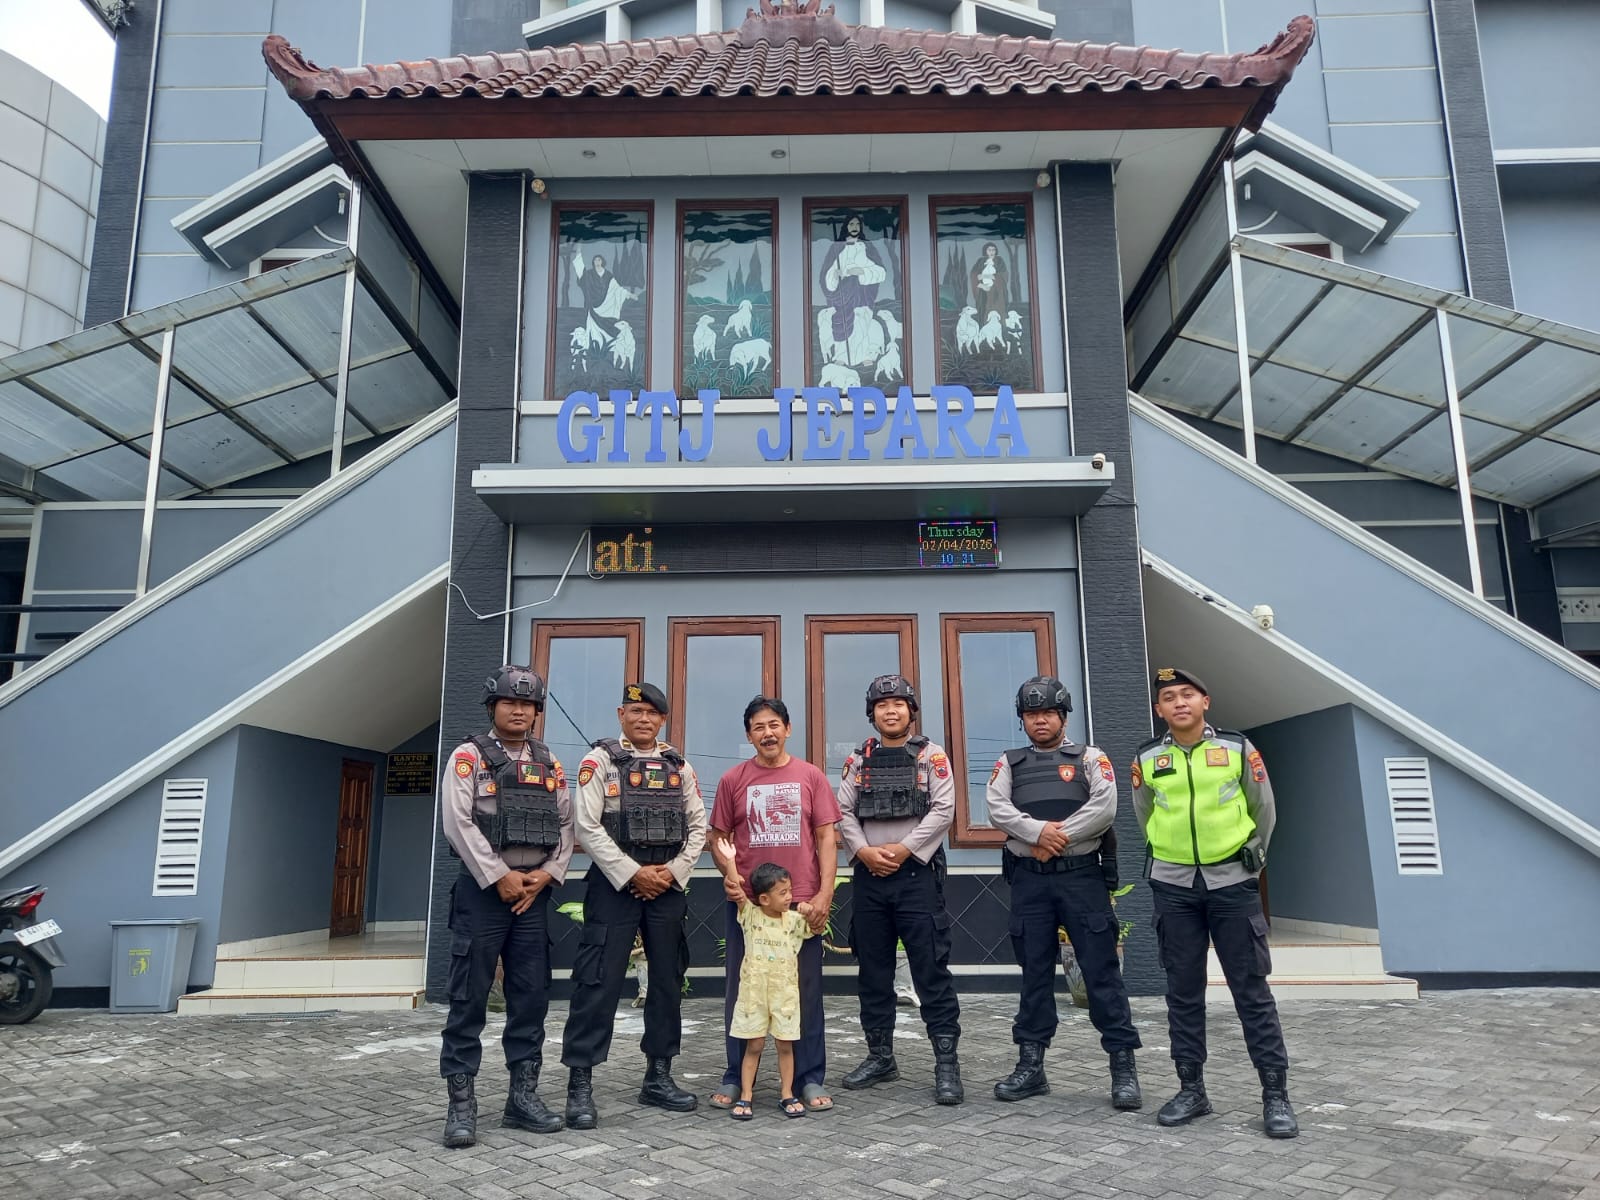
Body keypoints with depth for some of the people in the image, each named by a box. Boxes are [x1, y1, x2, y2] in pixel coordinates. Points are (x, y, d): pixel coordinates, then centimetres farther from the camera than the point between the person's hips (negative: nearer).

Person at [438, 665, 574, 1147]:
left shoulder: (550, 764, 13)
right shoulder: (470, 756, -1)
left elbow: (566, 825, 10)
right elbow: (458, 822, -10)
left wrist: (546, 875, -5)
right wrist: (500, 878, -13)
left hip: (534, 893, 5)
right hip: (483, 890, -4)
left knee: (531, 997, 8)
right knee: (470, 998, -1)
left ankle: (524, 1095, 18)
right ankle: (462, 1103, 8)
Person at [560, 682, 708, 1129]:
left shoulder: (680, 767, 11)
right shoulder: (600, 760, -2)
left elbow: (697, 827, 10)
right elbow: (587, 827, -10)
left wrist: (673, 872, -4)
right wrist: (633, 874, -13)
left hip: (667, 885, 5)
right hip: (616, 882, -5)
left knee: (668, 981, 10)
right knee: (599, 982, -7)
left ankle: (659, 1076, 22)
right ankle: (580, 1084, 1)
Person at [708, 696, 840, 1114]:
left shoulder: (811, 776, 2)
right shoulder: (732, 780, 3)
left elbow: (826, 838, 0)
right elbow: (718, 838, 8)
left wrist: (824, 894, -7)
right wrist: (728, 871, -11)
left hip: (802, 902, 0)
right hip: (747, 902, 1)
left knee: (806, 992, 7)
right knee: (742, 991, 10)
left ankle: (810, 1079, 18)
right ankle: (735, 1078, 23)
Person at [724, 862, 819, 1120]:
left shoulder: (794, 919, 2)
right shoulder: (750, 915, -5)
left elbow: (814, 928, 7)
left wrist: (810, 913, -14)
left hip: (785, 993, 2)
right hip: (754, 992, -2)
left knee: (785, 1045, 7)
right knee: (753, 1046, 4)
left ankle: (787, 1094, 19)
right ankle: (746, 1096, 14)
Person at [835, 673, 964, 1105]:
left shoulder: (931, 756, 3)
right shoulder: (859, 759, 12)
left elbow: (943, 809, -7)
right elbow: (843, 812, 6)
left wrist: (902, 849, -13)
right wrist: (864, 851, -10)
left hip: (917, 873, -3)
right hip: (869, 875, 4)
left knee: (931, 969, -4)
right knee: (872, 970, 10)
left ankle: (947, 1062, 2)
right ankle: (880, 1056, 22)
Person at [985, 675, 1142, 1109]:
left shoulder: (1089, 758, 6)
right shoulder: (1010, 763, 12)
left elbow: (1105, 806, -8)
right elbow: (996, 807, -3)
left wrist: (1059, 838, -13)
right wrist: (1040, 832, -17)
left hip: (1081, 875, -2)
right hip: (1029, 880, 2)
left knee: (1102, 970, -1)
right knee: (1034, 972, 8)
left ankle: (1123, 1065, 7)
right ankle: (1031, 1065, 15)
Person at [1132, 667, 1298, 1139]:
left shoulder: (1238, 747, -3)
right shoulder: (1148, 759, 0)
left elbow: (1264, 810, 10)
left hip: (1233, 882, -1)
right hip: (1174, 887, 2)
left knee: (1251, 988, 1)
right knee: (1183, 989, 7)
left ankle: (1275, 1093, 9)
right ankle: (1191, 1088, 17)